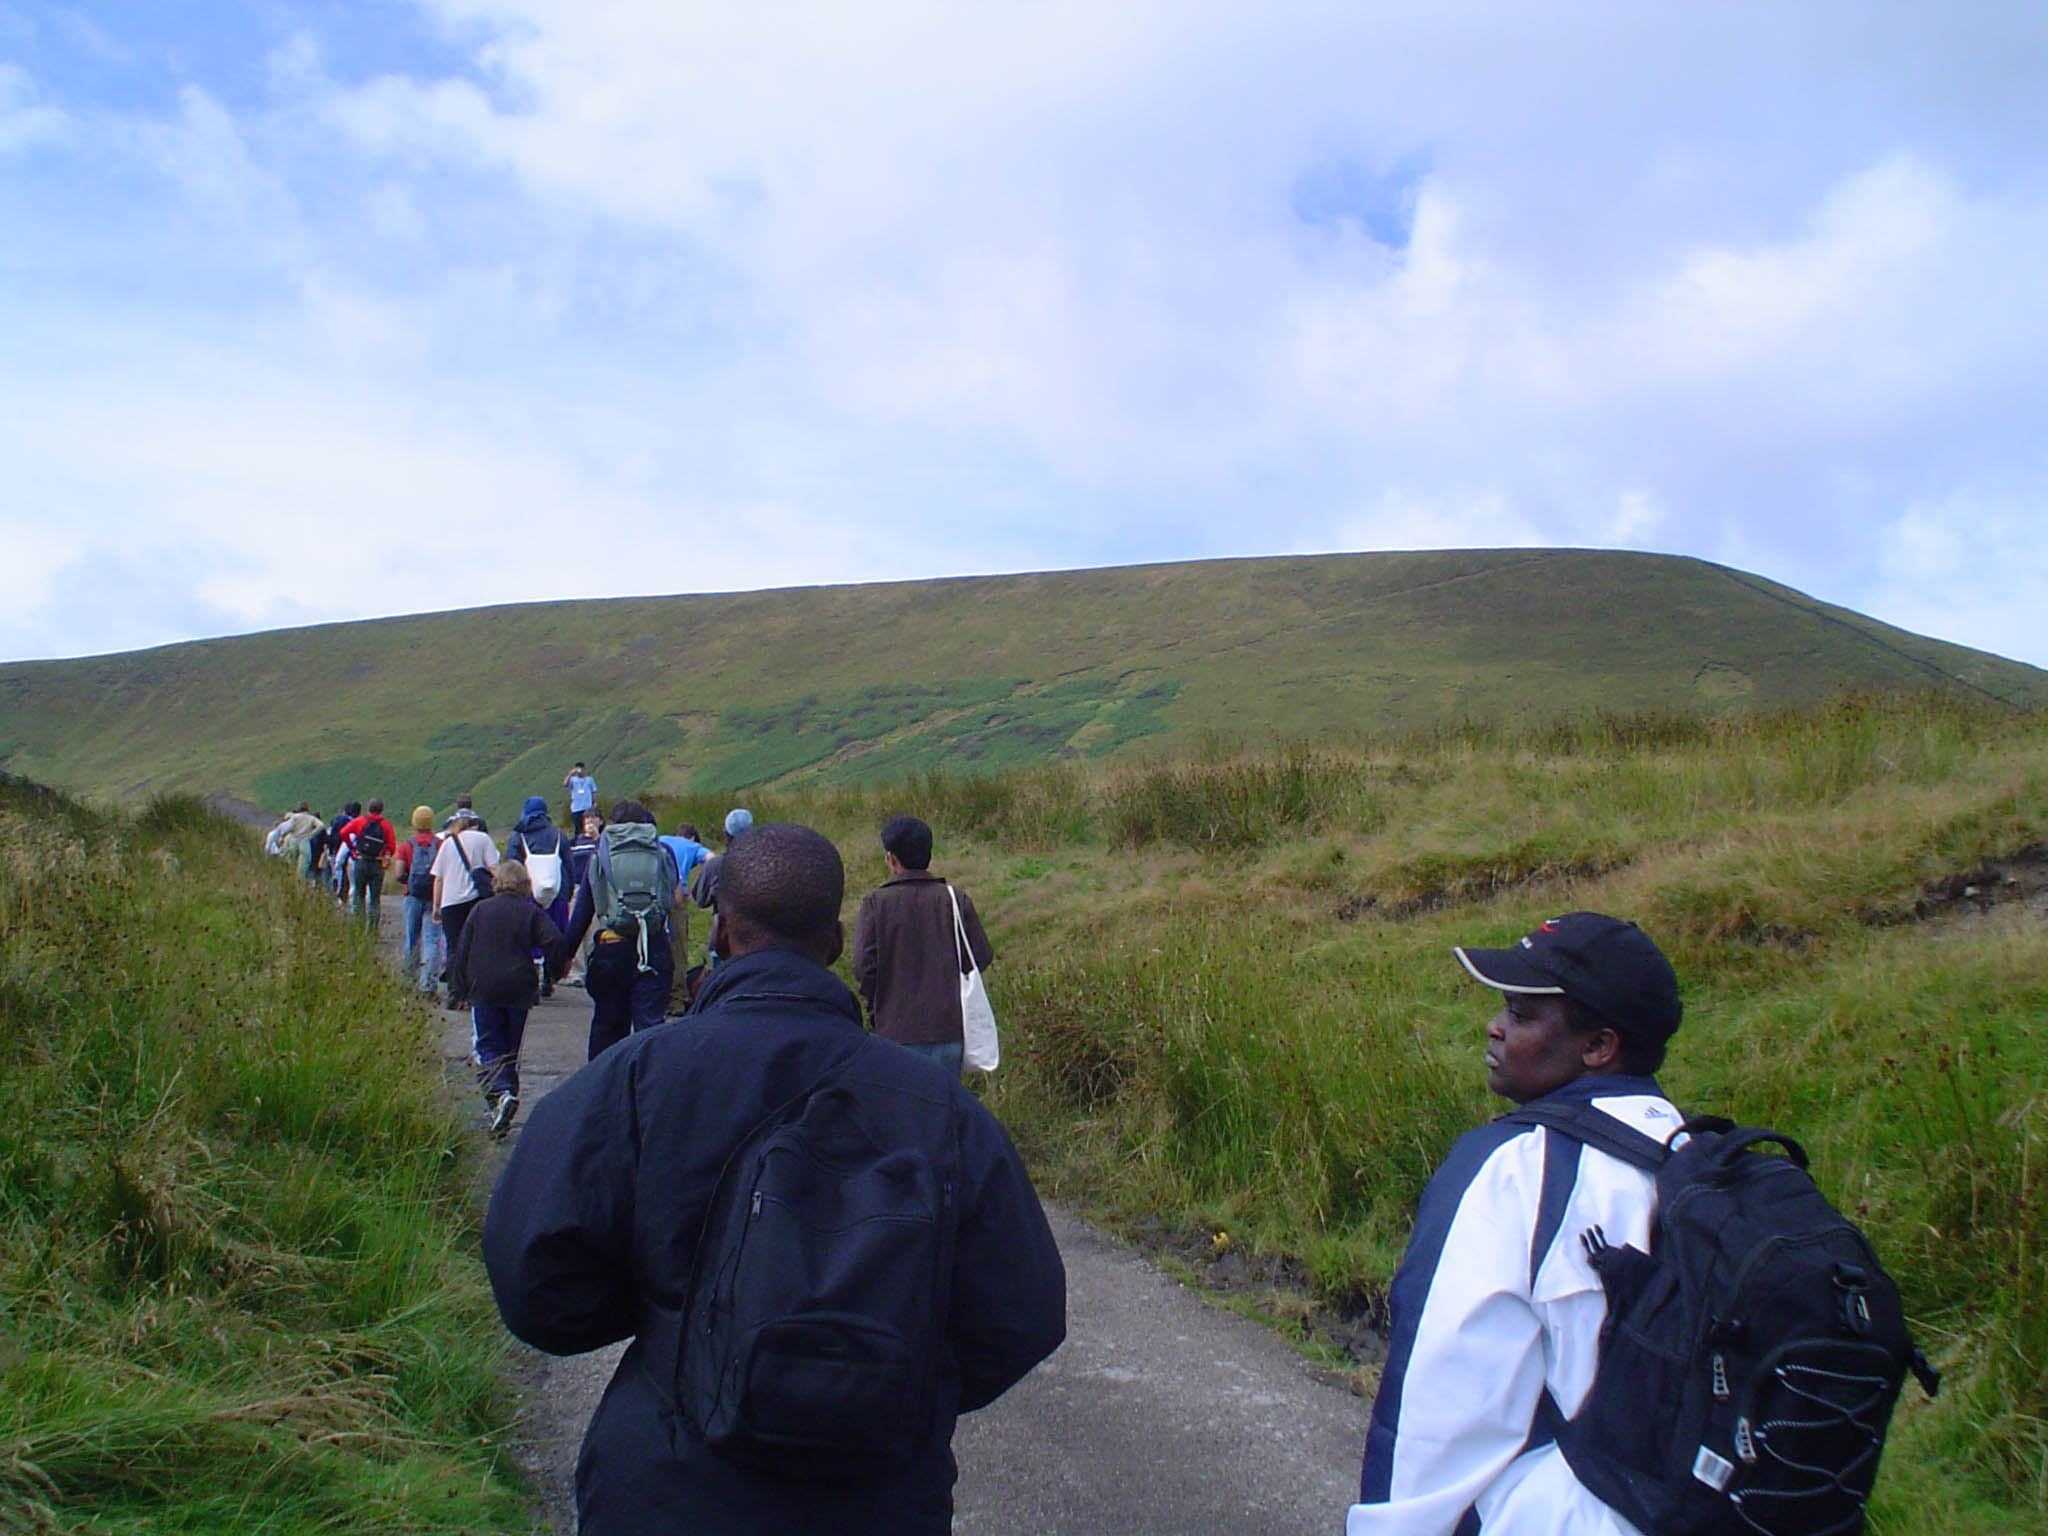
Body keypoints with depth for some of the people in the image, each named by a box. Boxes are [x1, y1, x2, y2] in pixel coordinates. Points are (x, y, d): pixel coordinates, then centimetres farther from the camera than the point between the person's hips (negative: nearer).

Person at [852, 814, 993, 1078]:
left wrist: (874, 1008, 7)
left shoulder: (875, 903, -7)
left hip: (896, 1030, -2)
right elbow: (982, 957, 1)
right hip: (949, 1026, 2)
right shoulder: (956, 898, -1)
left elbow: (863, 966, -9)